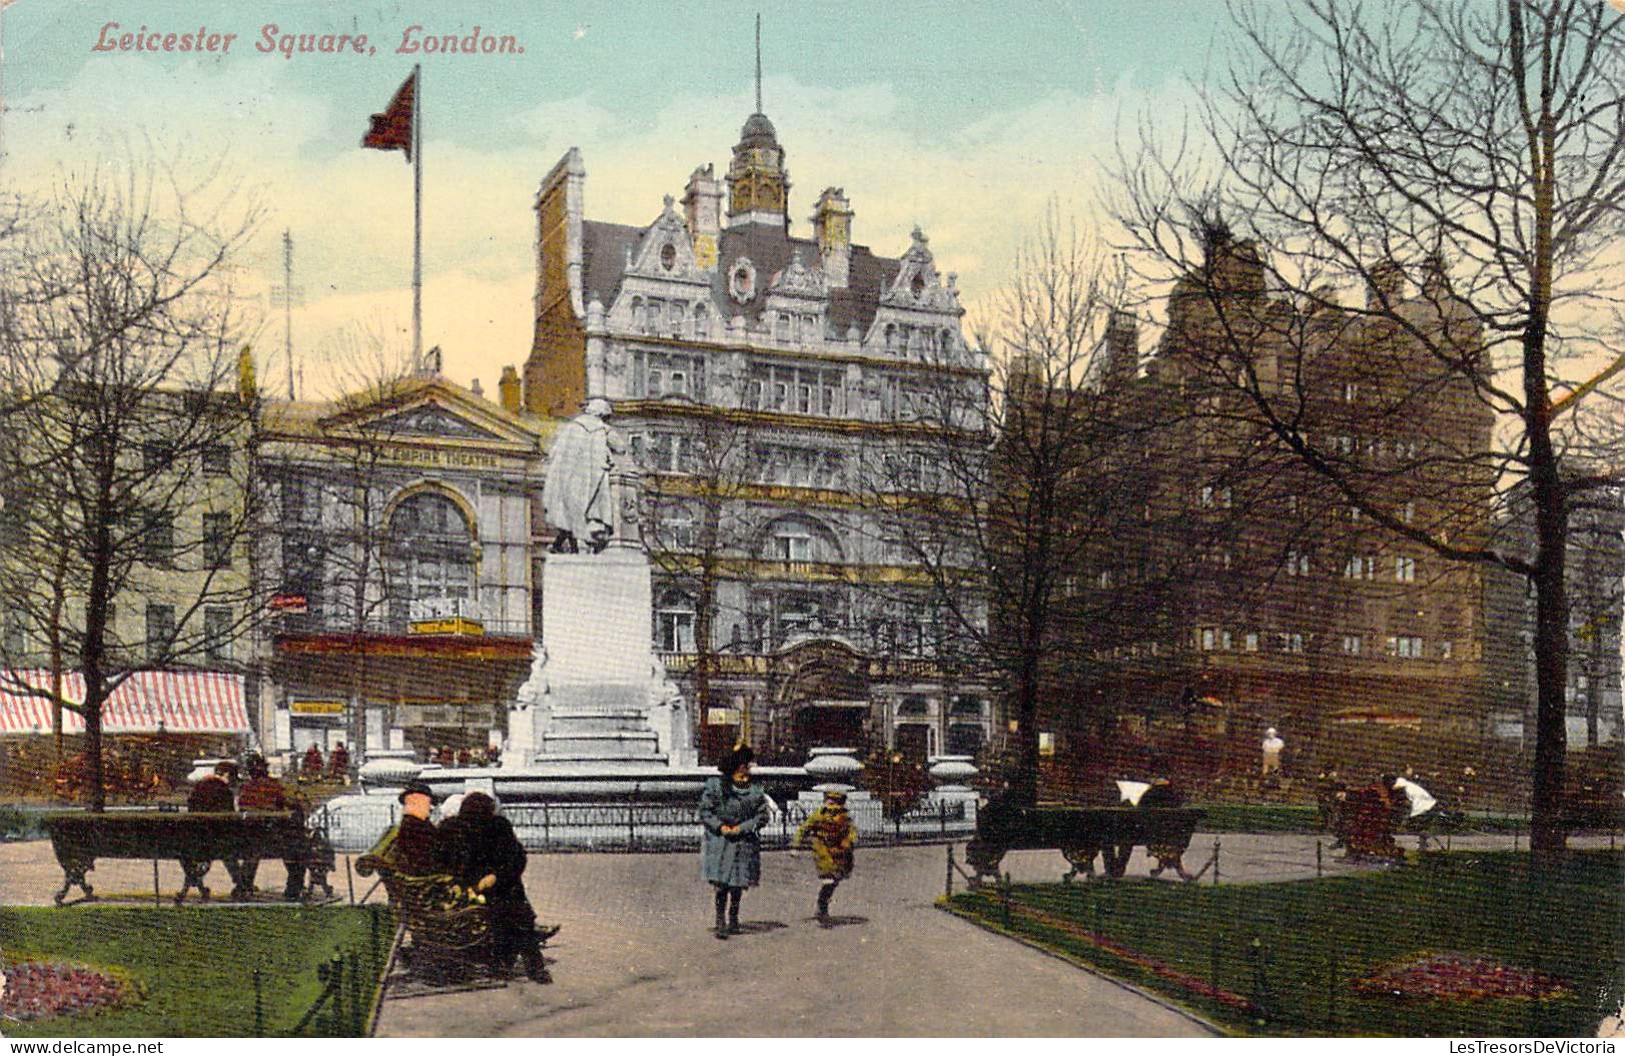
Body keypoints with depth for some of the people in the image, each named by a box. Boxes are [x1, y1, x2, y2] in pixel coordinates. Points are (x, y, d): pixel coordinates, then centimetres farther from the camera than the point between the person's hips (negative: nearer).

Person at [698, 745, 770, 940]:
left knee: (738, 884, 7)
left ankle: (733, 921, 22)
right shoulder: (715, 785, -1)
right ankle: (720, 922, -7)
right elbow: (705, 811, 0)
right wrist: (720, 826, -13)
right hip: (719, 841, -3)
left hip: (744, 842, 3)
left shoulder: (755, 790, 6)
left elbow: (762, 816, 5)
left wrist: (742, 828, -8)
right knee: (721, 883, -10)